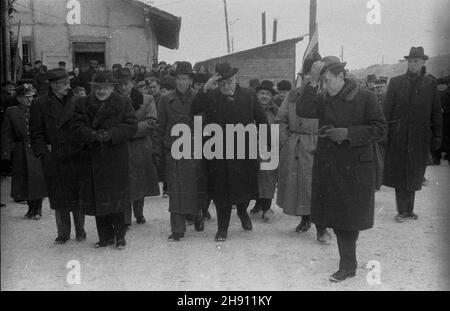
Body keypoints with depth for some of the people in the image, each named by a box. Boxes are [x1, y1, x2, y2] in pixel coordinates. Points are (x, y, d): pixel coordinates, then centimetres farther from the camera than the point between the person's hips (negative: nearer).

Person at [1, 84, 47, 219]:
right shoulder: (11, 112, 1)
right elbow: (6, 134, 1)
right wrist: (6, 153, -7)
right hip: (21, 152, 1)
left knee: (38, 179, -1)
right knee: (25, 181, 6)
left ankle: (38, 209, 13)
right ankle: (31, 208, 23)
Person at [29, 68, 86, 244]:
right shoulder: (39, 104, 2)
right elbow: (36, 132, 2)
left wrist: (83, 147, -4)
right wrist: (42, 151, -7)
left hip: (75, 158, 0)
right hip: (53, 160, 0)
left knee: (77, 196, 6)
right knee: (58, 198, 7)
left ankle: (80, 230, 21)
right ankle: (63, 233, 20)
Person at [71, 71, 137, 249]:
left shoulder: (123, 103, 6)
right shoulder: (82, 104, 9)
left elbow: (131, 126, -4)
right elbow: (77, 127, -2)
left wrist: (111, 134, -19)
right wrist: (93, 135, -21)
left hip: (116, 160, -2)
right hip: (91, 159, 3)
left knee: (116, 199, -2)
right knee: (96, 200, 7)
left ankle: (120, 236, 13)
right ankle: (105, 236, 20)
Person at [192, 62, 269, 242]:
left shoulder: (249, 96, 1)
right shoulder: (211, 97, -1)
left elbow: (262, 121, 6)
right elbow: (194, 110, -17)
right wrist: (205, 89, -25)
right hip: (219, 153, -1)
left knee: (246, 186, 12)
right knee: (221, 191, 5)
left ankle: (242, 211, 45)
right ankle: (222, 228, 20)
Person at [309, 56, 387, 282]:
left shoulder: (365, 98, -7)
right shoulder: (323, 100, 5)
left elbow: (380, 129, -9)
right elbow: (302, 111, -8)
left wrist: (347, 133, -18)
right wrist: (311, 84, -15)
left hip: (355, 168, -4)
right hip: (328, 167, 4)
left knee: (351, 217, 5)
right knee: (337, 216, 8)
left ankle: (348, 265, 21)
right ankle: (348, 265, 22)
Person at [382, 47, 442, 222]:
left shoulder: (430, 84, 8)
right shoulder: (396, 82, 5)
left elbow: (436, 112, 11)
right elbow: (386, 109, 2)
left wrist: (437, 135, 5)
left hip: (420, 136, 1)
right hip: (398, 135, -1)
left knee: (414, 174, 5)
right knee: (399, 172, 0)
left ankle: (407, 211, 16)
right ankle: (404, 211, 10)